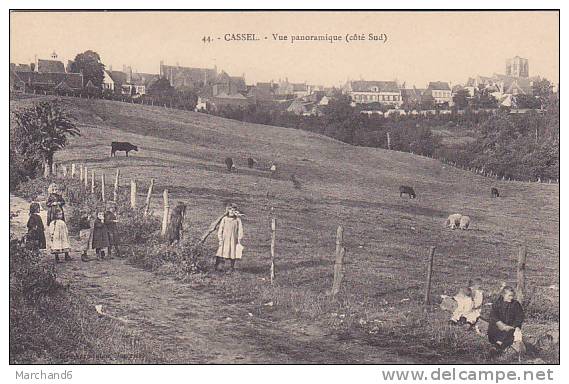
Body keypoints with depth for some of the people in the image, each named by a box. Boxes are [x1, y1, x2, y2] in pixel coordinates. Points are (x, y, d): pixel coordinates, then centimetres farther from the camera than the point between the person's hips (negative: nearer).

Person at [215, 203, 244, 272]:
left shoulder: (237, 220, 2)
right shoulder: (224, 219, 2)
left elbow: (240, 230, 2)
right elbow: (220, 230, 3)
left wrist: (239, 240, -4)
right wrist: (220, 239, -3)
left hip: (233, 240, 0)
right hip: (225, 240, 0)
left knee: (233, 254, 5)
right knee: (220, 253, -7)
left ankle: (232, 267, 18)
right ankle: (217, 266, -2)